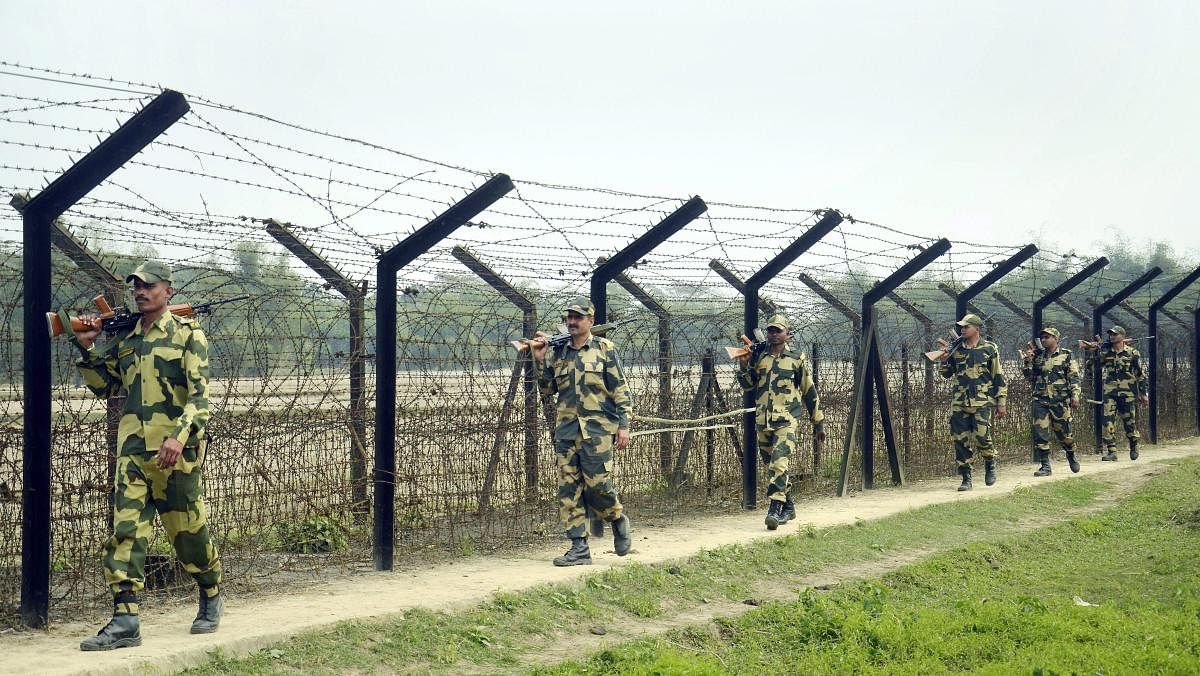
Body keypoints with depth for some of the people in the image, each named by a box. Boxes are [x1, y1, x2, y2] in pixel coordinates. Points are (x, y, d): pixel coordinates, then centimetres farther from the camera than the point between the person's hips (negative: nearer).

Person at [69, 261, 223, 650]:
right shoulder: (125, 339, 15)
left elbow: (200, 395, -10)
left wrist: (179, 435, -24)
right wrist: (86, 348, 9)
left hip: (175, 451, -5)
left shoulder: (188, 335, -2)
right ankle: (125, 620, -9)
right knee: (125, 529, -6)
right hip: (132, 450, 5)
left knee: (188, 529, 7)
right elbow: (103, 386, 24)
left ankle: (211, 598, 30)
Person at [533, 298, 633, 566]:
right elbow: (547, 389, 15)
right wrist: (540, 360, 1)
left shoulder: (604, 348, 1)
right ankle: (579, 548, 5)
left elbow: (620, 390, 0)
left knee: (597, 485, -8)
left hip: (597, 429, -4)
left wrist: (624, 425, -7)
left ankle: (618, 519, 22)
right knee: (568, 490, 1)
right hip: (566, 430, 5)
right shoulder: (557, 353, 13)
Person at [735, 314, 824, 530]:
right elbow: (747, 385, 16)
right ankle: (788, 507, 26)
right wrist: (744, 366, -4)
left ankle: (775, 509, -24)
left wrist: (818, 423, 9)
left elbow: (810, 392, 8)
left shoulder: (797, 359, 3)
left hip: (787, 421, -5)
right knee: (771, 466, 12)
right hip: (762, 421, 5)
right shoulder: (758, 357, 12)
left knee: (779, 464, -20)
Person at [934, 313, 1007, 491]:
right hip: (959, 403, 4)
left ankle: (990, 463, 17)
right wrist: (944, 361, -1)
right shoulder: (956, 350, 12)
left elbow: (999, 377, 3)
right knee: (960, 440, 0)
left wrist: (1001, 403, 0)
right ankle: (966, 478, 8)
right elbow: (946, 374, 21)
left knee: (981, 437, -13)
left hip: (981, 402, -4)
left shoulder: (989, 348, 2)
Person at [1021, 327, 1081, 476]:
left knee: (1063, 433, 6)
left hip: (1060, 401, -3)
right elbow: (1028, 375, 10)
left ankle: (1071, 457, 33)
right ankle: (1045, 466, 0)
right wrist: (1027, 357, -2)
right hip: (1040, 401, 3)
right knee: (1040, 433, -5)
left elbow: (1074, 377, 0)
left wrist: (1075, 396, -8)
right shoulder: (1037, 355, 11)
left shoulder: (1066, 355, 2)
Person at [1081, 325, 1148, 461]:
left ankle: (1134, 447, 29)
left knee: (1130, 422, 5)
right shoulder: (1104, 352, 7)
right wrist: (1092, 352, -4)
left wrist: (1143, 393, 4)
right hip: (1110, 393, 2)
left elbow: (1140, 374, 5)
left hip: (1128, 393, -2)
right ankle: (1111, 452, -7)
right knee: (1107, 422, -9)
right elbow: (1091, 369, 8)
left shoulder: (1132, 353, 1)